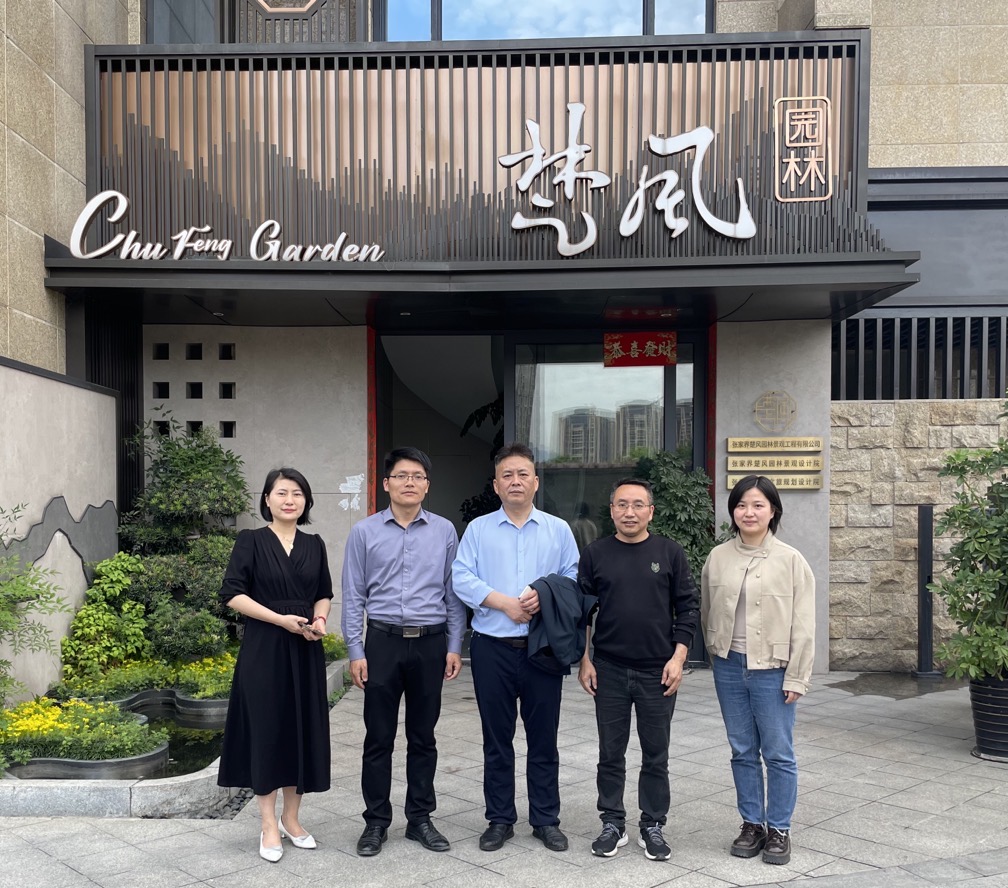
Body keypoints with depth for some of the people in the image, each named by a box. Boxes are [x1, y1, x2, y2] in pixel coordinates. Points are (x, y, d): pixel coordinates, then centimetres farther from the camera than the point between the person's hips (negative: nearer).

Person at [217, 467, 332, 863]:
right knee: (266, 731, 0)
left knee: (303, 730, 7)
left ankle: (291, 818, 23)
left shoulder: (314, 545, 9)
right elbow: (232, 594, -9)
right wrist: (281, 619, -16)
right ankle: (269, 827, 11)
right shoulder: (251, 541, -3)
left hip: (305, 650, 4)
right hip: (263, 649, -4)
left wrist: (319, 619, -6)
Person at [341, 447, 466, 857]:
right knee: (379, 738, 6)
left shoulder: (444, 531, 3)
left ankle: (420, 819, 24)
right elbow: (353, 596, 2)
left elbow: (453, 592, 6)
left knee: (423, 737, 11)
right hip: (383, 642, -1)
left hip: (430, 643, 1)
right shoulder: (364, 531, 1)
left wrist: (455, 646, 2)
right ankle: (376, 821, 20)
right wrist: (355, 651, -3)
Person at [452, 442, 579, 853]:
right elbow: (462, 578, -5)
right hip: (492, 648, 0)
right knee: (496, 739, 8)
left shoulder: (559, 530, 8)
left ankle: (546, 820, 19)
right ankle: (500, 819, 20)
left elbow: (574, 580, 2)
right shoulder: (478, 529, 6)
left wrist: (545, 596, -16)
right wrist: (505, 603, -15)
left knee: (543, 738, 7)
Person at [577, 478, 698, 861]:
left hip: (658, 672, -1)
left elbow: (687, 607, 2)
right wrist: (584, 660, 1)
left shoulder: (669, 553, 1)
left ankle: (653, 826, 21)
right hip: (609, 671, 1)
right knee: (611, 753, 10)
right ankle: (612, 824, 22)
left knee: (656, 755, 8)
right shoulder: (595, 554, 3)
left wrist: (678, 657, -5)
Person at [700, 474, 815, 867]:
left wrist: (796, 678, -8)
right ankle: (752, 823, 26)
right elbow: (707, 613, 13)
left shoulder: (790, 560, -6)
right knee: (742, 751, 13)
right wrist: (717, 659, 10)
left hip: (772, 669, -3)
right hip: (729, 667, 3)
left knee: (778, 754, 4)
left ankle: (779, 829, 18)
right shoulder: (718, 557, 3)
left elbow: (803, 625, -5)